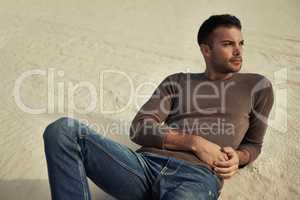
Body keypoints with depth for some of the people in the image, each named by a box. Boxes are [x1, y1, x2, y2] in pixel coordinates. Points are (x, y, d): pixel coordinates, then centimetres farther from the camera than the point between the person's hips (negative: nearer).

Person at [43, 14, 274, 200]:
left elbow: (253, 144, 28)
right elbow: (140, 129, 9)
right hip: (146, 163, 3)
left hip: (197, 177, -2)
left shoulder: (257, 86, 21)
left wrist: (237, 158, 2)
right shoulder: (176, 81, 21)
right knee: (63, 130, -19)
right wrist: (194, 142, -5)